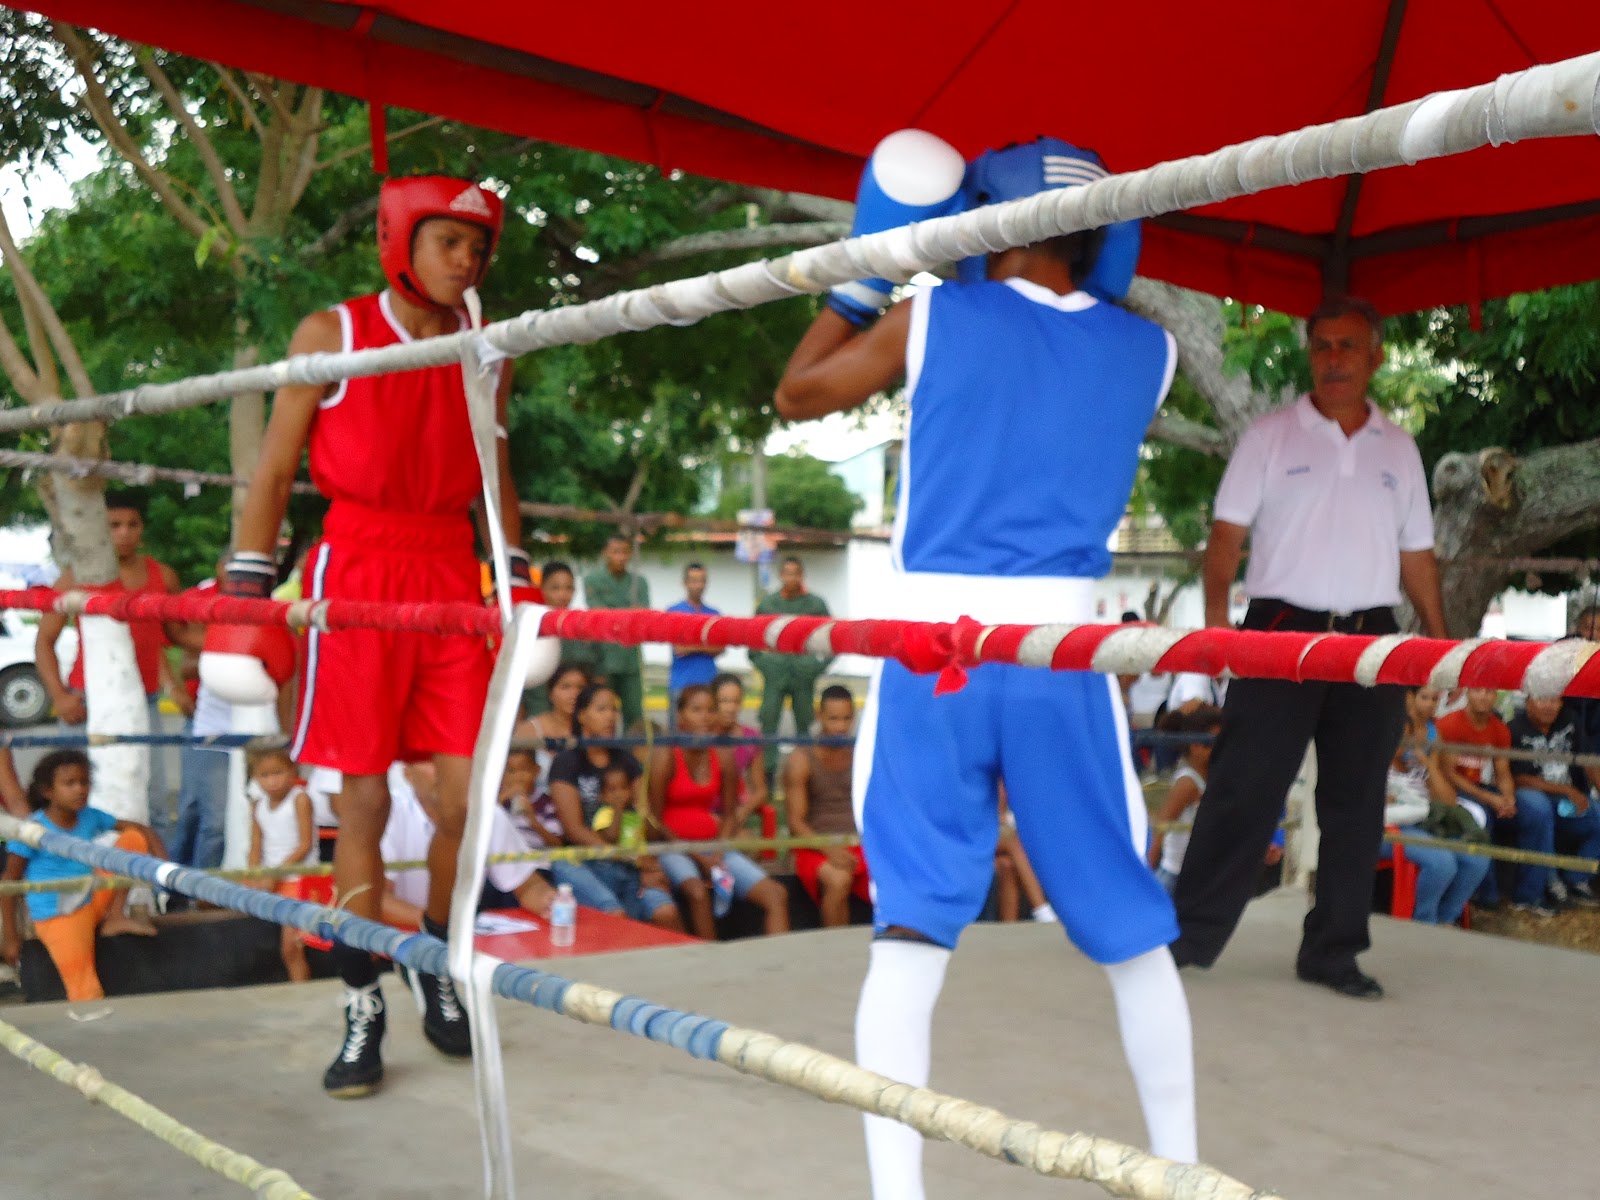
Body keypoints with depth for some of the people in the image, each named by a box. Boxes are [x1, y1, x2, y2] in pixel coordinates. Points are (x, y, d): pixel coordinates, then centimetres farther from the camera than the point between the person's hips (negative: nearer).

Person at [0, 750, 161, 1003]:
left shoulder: (91, 818, 2)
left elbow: (141, 830, 4)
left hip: (94, 900, 5)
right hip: (58, 916, -5)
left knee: (134, 839, -7)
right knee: (86, 991, -22)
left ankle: (115, 917, -5)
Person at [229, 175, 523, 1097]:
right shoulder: (331, 335, 0)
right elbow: (276, 472, 1)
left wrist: (518, 581, 13)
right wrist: (246, 594, -4)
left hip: (452, 580, 3)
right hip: (357, 577, -3)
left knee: (467, 794, -1)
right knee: (365, 800, -1)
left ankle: (440, 975, 21)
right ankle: (363, 1011, 10)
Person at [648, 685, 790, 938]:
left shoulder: (724, 757, 4)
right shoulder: (665, 756, -10)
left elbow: (730, 814, 11)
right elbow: (655, 821, -10)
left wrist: (717, 855, -6)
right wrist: (699, 859, -14)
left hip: (714, 847, 6)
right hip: (672, 846, -5)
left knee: (777, 895, -11)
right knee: (698, 893, -37)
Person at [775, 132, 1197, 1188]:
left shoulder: (934, 320, 1)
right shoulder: (1149, 352, 7)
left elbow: (797, 394, 16)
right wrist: (1102, 281, 28)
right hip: (1063, 647, 2)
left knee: (912, 925, 1)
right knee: (1133, 929, 14)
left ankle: (897, 1184, -3)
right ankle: (1181, 1167, 27)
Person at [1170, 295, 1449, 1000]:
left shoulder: (1398, 449, 13)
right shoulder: (1271, 435, 3)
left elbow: (1416, 552, 15)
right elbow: (1229, 529, -3)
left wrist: (1438, 635, 8)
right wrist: (1216, 611, -16)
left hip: (1372, 639, 4)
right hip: (1284, 629, -3)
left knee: (1355, 803, 7)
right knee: (1244, 789, -5)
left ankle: (1332, 952, 16)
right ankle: (1191, 934, 4)